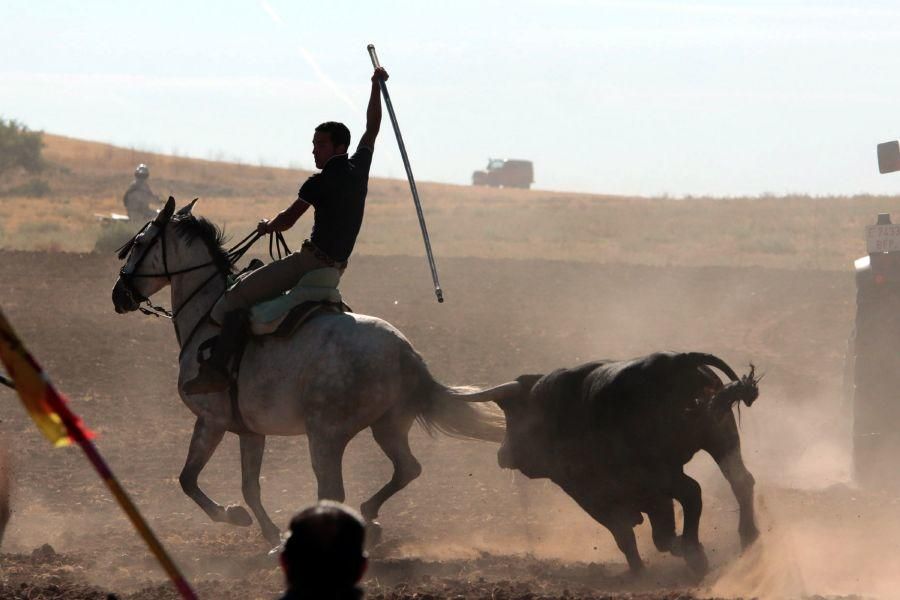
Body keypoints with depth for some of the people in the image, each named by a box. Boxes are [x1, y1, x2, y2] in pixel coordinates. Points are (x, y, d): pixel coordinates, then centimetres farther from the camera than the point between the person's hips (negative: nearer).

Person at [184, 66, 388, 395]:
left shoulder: (321, 182, -11)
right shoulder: (359, 168, 9)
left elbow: (287, 220, -6)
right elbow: (372, 129, 25)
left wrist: (267, 227, 16)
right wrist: (376, 85, 33)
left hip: (312, 261, -10)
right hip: (337, 266, 10)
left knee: (238, 296, -16)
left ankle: (217, 369, -30)